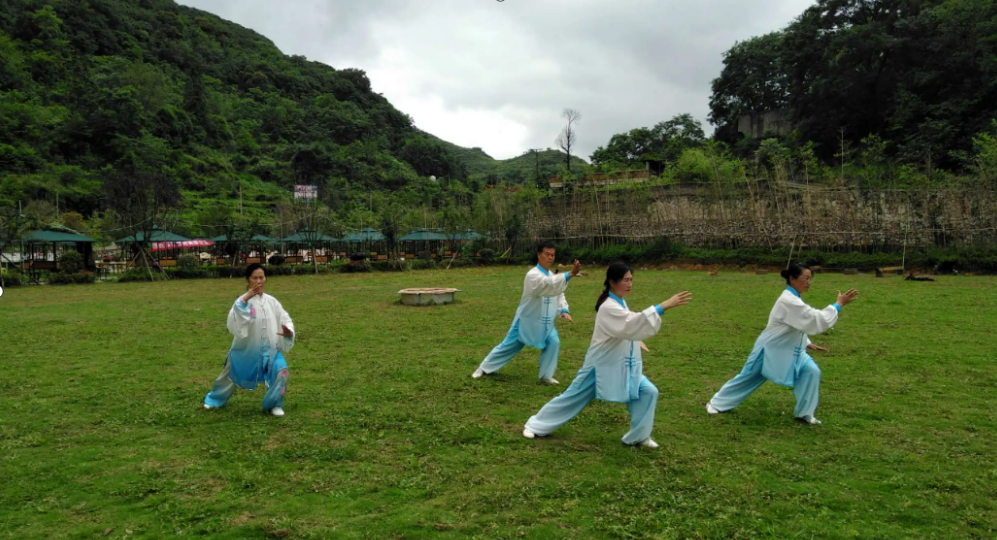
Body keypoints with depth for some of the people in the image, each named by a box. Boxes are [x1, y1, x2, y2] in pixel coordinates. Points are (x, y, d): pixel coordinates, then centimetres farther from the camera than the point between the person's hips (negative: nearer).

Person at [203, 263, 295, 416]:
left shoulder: (271, 301, -3)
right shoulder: (243, 300, -13)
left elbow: (285, 319, 0)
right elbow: (233, 322, -28)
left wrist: (288, 331, -22)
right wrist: (244, 300, -36)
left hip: (269, 348, 1)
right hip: (246, 349, -1)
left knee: (280, 369, -20)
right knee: (231, 374, 19)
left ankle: (274, 404, 3)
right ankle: (215, 398, 50)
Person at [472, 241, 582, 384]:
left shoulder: (552, 276, 5)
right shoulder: (533, 275, -23)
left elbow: (559, 294, 8)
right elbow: (548, 285, -42)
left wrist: (564, 309, -13)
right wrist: (569, 275, -54)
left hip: (545, 322, 6)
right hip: (526, 320, -6)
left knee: (554, 342, -14)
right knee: (508, 345, 6)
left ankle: (546, 375, 3)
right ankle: (484, 368, 25)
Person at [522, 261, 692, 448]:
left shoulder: (619, 302, 5)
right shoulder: (609, 308, -24)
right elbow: (633, 324, -40)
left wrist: (636, 341, 7)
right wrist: (664, 306, -46)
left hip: (622, 366, 8)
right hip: (602, 366, -8)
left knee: (648, 392, -4)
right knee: (573, 397, 3)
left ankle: (638, 436, 11)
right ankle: (535, 425, 20)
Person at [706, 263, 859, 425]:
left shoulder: (794, 299, 3)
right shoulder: (788, 301, -28)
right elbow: (816, 321, -33)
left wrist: (807, 343, 8)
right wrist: (838, 305, -30)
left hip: (790, 350, 8)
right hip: (770, 349, -8)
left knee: (811, 371, -9)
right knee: (748, 378, 5)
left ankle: (804, 413, 6)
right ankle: (717, 404, 24)